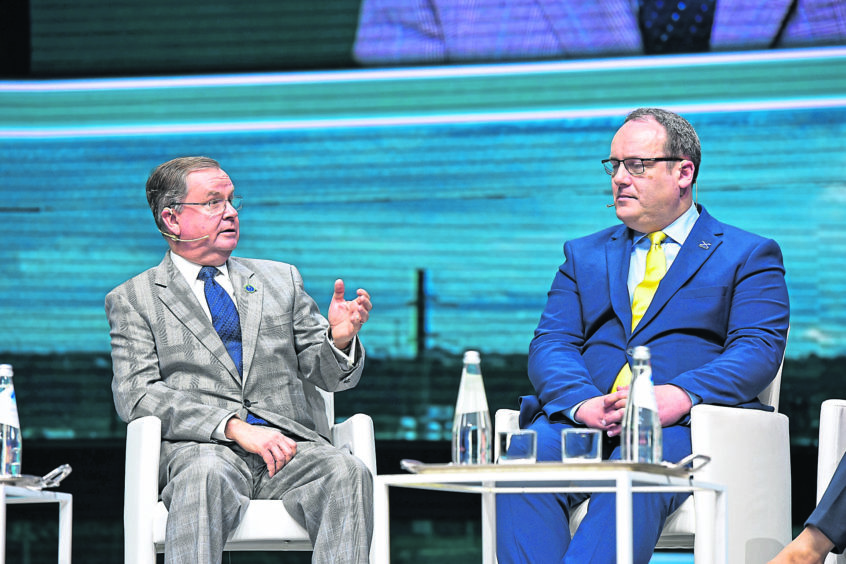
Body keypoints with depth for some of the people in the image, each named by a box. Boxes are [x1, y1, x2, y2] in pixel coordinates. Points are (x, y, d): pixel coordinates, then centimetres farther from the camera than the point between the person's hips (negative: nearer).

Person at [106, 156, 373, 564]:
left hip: (290, 440, 3)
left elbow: (330, 376, 21)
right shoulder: (132, 300, 13)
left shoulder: (281, 280, 24)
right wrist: (235, 428, -15)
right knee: (204, 476, -39)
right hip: (200, 446, -3)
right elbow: (137, 395, -2)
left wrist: (339, 339, -6)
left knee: (348, 473, -30)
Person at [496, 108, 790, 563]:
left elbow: (758, 350, -1)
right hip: (585, 419, 3)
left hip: (685, 425, -3)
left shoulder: (749, 256, 14)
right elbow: (550, 344, 12)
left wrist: (679, 395, -21)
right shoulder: (584, 256, 26)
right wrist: (581, 402, -12)